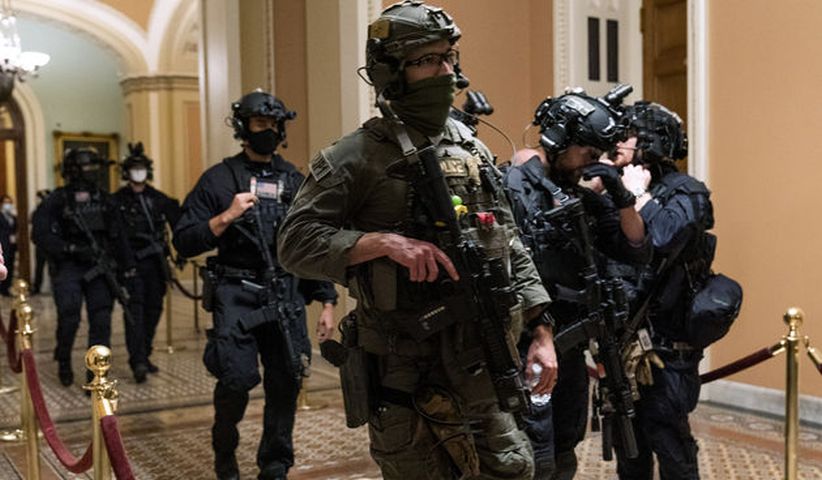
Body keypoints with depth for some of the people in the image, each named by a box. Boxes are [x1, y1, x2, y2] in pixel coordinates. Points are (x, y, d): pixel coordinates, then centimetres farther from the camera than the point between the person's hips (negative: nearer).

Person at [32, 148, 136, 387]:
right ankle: (63, 361, 20)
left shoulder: (104, 200, 11)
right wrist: (71, 249, -17)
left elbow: (118, 236, 15)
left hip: (100, 268, 3)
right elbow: (40, 234, -9)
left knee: (101, 321, -3)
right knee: (69, 318, -9)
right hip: (69, 268, -3)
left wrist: (128, 267, 11)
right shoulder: (57, 201, -2)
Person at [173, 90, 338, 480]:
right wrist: (226, 217, -16)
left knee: (286, 383, 3)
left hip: (286, 298, 3)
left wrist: (327, 302, 8)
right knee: (236, 381, -7)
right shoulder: (219, 179, 2)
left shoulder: (295, 181, 11)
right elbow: (184, 242, -3)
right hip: (236, 297, -3)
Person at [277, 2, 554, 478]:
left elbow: (511, 247, 13)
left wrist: (542, 332, 8)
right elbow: (296, 242, -15)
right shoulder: (358, 156, -9)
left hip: (481, 363, 6)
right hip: (405, 371, -6)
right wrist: (384, 242, -25)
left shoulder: (472, 149, 9)